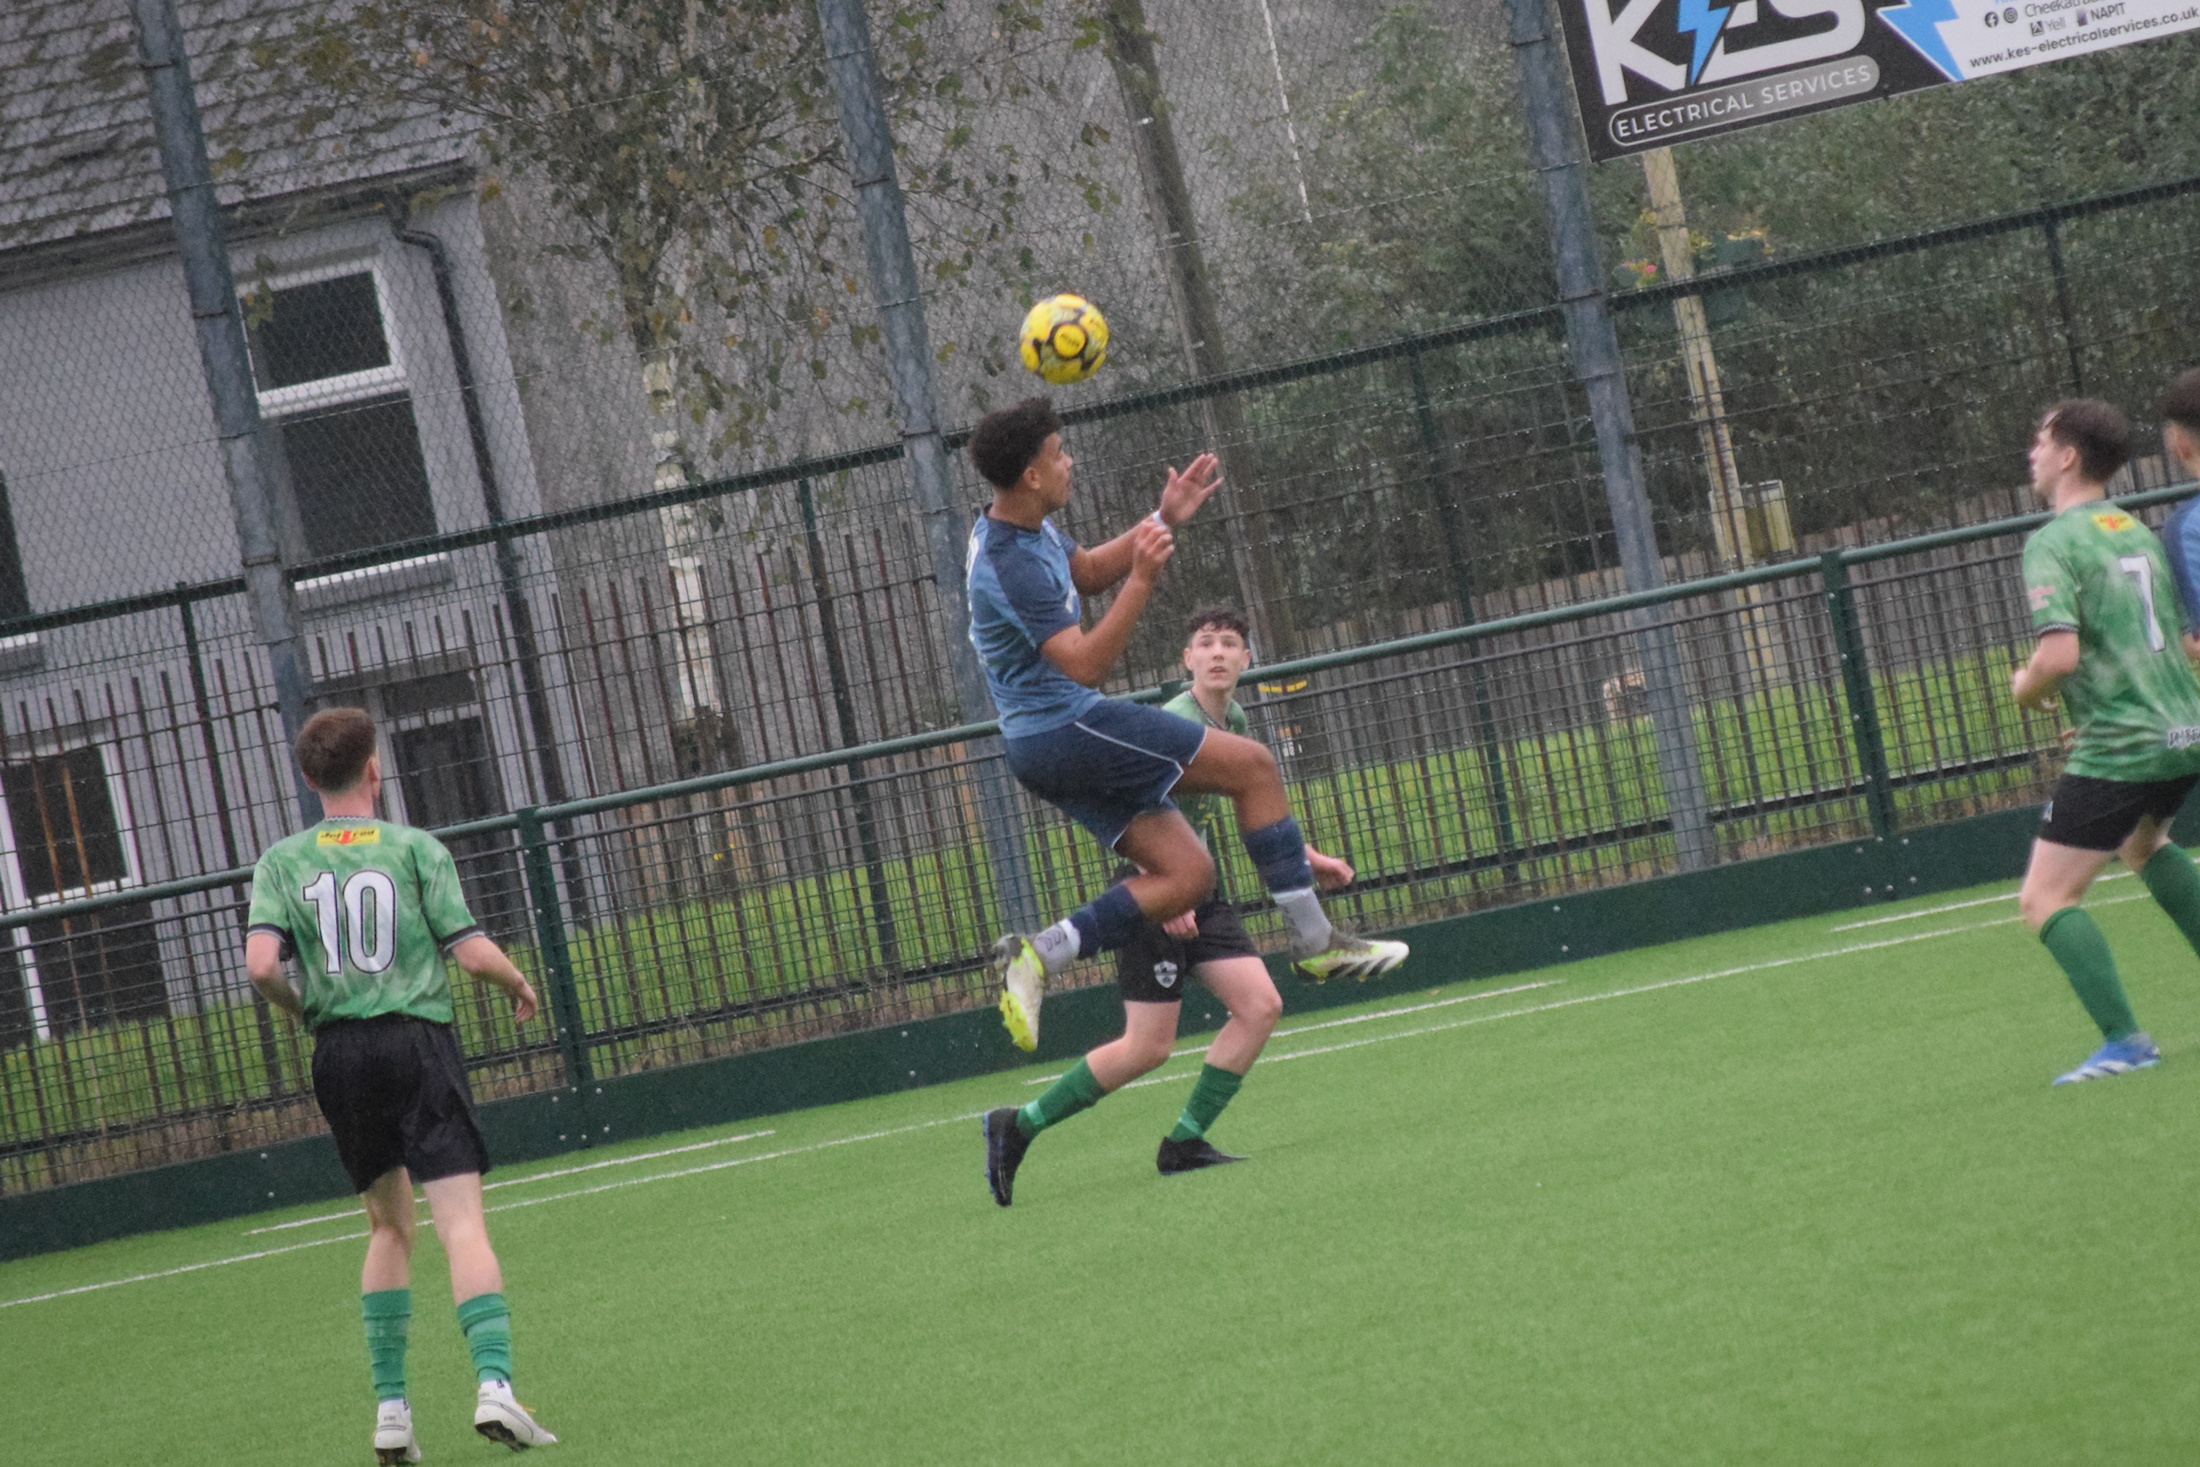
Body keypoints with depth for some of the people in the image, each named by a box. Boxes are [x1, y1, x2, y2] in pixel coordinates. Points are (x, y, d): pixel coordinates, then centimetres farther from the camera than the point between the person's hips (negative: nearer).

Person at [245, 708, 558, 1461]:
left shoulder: (282, 861, 5)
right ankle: (493, 1382, -25)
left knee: (389, 1227, 17)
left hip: (339, 1054, 3)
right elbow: (470, 950, -6)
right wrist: (520, 985, 14)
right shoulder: (415, 848, 0)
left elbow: (261, 964, -8)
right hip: (418, 1039, -3)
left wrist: (303, 1010, 12)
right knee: (462, 1224, -8)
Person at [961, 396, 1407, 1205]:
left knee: (1187, 875, 5)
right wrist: (1143, 578, -27)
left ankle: (1037, 956, -1)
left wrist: (1161, 522, 14)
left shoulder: (1030, 529, 10)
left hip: (1053, 739, 10)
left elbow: (1090, 570, 27)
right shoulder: (1010, 564, -21)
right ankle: (1314, 941, -2)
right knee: (1252, 764, -7)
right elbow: (1083, 661, -25)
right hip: (1066, 728, -10)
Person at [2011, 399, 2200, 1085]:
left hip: (2117, 748, -9)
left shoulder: (2053, 543, -12)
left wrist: (2025, 687, -3)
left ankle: (2124, 1042, -13)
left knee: (2046, 899, -2)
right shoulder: (2139, 532, 13)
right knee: (2143, 843, 36)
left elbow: (2059, 653, -24)